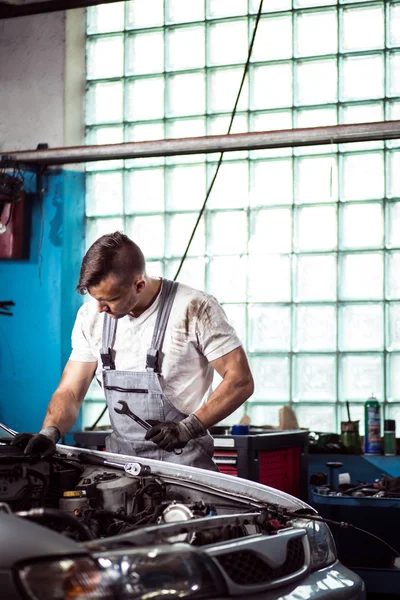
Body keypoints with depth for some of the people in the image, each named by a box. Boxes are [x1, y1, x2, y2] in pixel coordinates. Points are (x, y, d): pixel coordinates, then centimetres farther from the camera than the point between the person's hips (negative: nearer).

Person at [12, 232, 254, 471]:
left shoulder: (195, 309, -11)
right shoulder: (91, 316, 4)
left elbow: (240, 381, -9)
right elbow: (70, 391, 5)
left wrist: (188, 428, -19)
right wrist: (49, 433, -15)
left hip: (182, 459, -5)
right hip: (121, 457, 5)